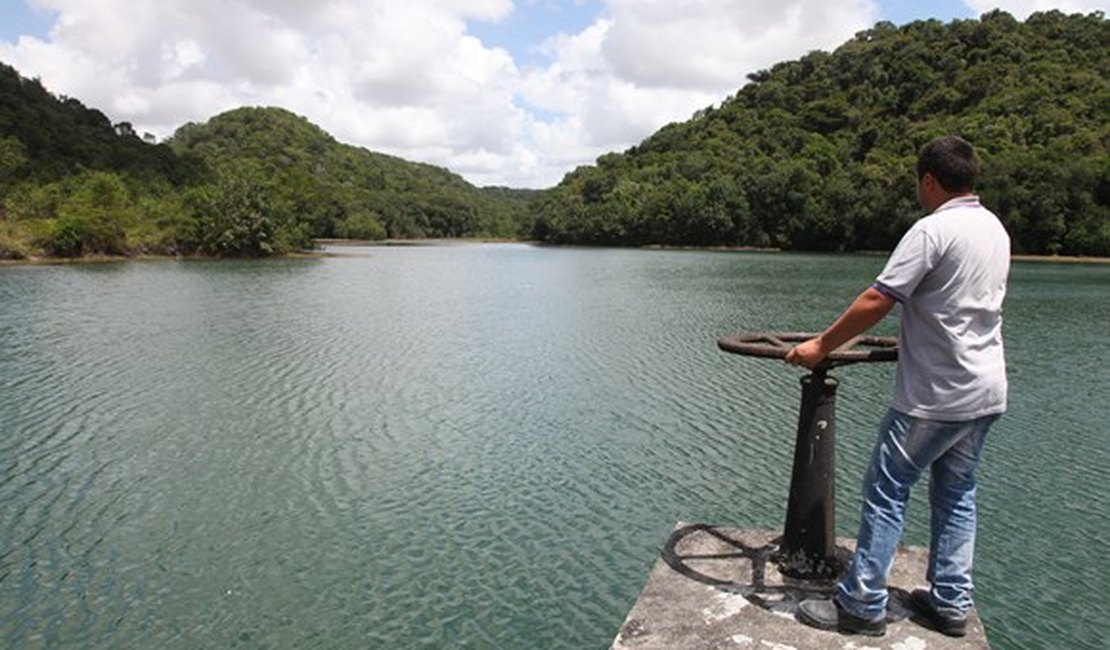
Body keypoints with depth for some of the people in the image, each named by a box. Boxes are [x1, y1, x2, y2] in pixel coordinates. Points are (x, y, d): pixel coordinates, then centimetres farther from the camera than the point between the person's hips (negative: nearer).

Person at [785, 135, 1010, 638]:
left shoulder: (932, 230, -16)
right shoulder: (996, 229, 11)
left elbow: (876, 301, -21)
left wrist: (821, 346, -12)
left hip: (935, 395, -9)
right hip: (986, 393, 9)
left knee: (886, 492, 0)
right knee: (956, 495, 16)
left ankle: (862, 605, 7)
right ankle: (951, 604, 25)